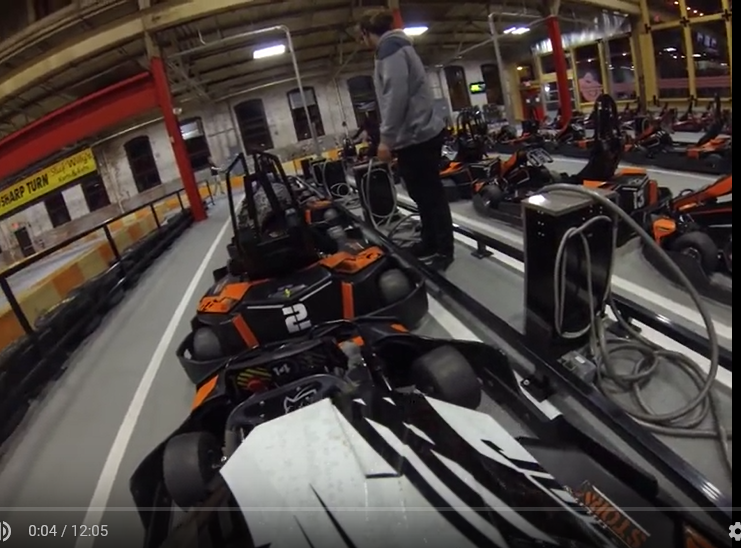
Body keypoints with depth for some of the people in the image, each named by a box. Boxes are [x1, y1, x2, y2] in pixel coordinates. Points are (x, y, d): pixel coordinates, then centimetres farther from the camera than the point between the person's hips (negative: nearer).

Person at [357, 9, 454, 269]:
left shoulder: (389, 48, -8)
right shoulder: (397, 46, 23)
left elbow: (396, 95, -21)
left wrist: (386, 138, -19)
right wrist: (391, 136, 20)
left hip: (415, 136, -10)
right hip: (419, 133, 10)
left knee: (431, 195, -5)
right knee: (424, 194, 15)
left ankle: (444, 251, 2)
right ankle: (430, 243, 25)